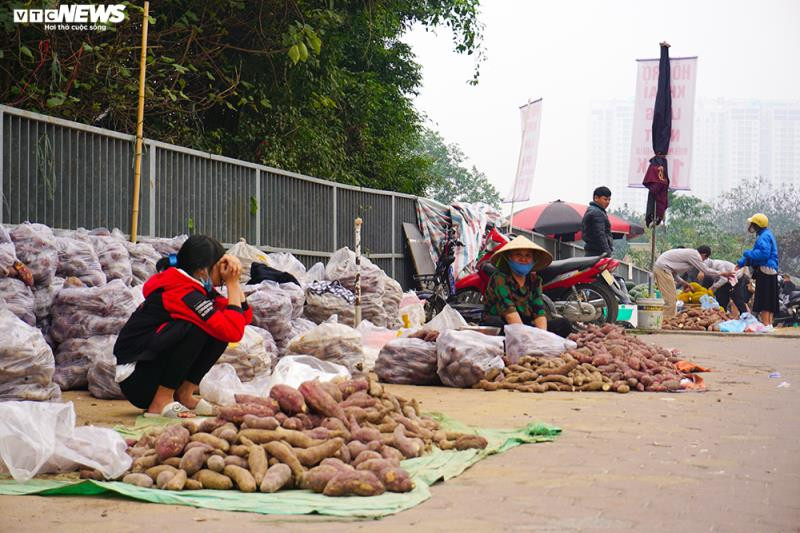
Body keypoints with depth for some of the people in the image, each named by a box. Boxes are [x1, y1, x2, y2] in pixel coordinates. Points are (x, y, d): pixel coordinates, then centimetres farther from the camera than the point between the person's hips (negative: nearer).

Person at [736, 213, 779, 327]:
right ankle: (769, 324, 14)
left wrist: (747, 253, -13)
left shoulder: (764, 236, -13)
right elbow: (756, 253, 29)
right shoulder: (764, 235, 21)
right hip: (771, 272, 11)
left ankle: (766, 325, -13)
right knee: (770, 301, 11)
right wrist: (741, 263, 24)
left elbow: (764, 253, -27)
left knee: (764, 300, -11)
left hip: (765, 271, -11)